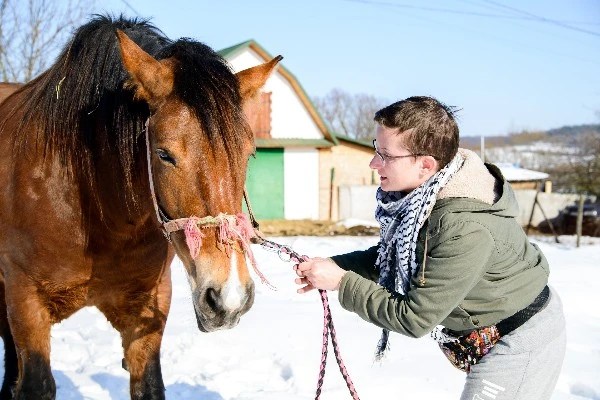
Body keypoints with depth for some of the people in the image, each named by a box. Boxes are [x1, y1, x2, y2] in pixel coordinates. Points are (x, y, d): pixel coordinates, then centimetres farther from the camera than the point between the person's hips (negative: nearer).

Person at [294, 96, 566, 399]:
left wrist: (341, 282, -23)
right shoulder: (416, 194, -12)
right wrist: (333, 265, -10)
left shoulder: (466, 229, -38)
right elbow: (390, 254, 5)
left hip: (521, 340, -8)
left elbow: (414, 319, -29)